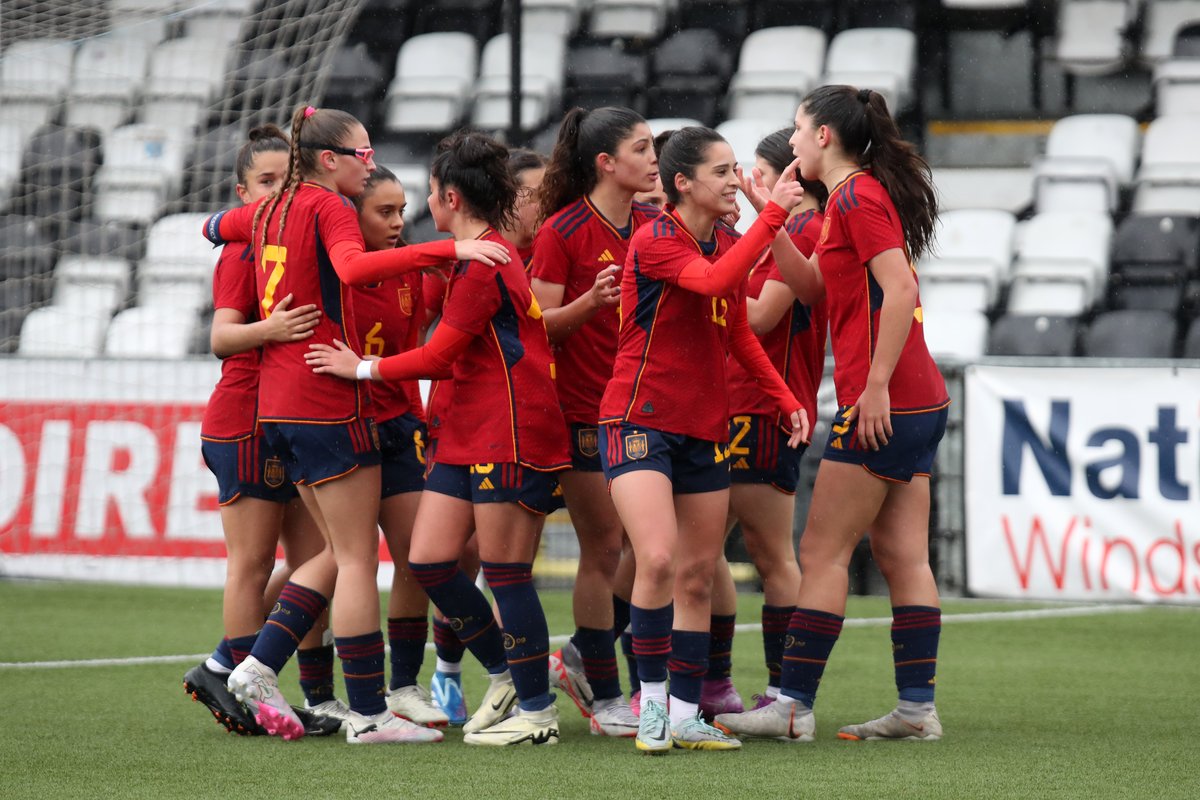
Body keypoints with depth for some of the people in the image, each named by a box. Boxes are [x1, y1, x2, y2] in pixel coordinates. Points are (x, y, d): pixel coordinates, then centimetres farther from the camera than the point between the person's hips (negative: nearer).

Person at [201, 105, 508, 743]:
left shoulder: (269, 210, 14)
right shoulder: (328, 207, -10)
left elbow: (214, 227, 34)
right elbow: (354, 266, -31)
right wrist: (449, 249, -37)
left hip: (278, 404, 9)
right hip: (328, 403, -9)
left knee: (343, 552, 16)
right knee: (358, 557, -4)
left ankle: (259, 666, 8)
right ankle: (367, 714, -3)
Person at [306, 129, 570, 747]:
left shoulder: (484, 263, -15)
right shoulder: (481, 255, 16)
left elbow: (437, 355, -15)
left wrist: (363, 369, -6)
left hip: (509, 435, -10)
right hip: (466, 433, 10)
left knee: (504, 573, -5)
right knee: (429, 561, 4)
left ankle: (537, 711, 3)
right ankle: (504, 674, 18)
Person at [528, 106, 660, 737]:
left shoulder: (654, 227, 7)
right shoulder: (562, 231, -10)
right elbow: (539, 323, -11)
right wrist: (592, 301, -27)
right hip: (583, 411, -6)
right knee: (604, 548, -2)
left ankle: (582, 659, 21)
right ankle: (604, 698, 9)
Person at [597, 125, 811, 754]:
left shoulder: (729, 243, 10)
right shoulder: (654, 241, -14)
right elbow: (713, 281, -33)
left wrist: (785, 398, 13)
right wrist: (773, 214, -34)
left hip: (704, 428, 7)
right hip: (640, 419, -7)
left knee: (698, 575, 7)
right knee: (658, 560, -21)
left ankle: (685, 715, 14)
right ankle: (651, 701, -6)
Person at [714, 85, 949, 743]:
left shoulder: (858, 198, -11)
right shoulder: (855, 198, 18)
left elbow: (899, 290, -21)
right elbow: (814, 282, 23)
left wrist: (876, 385, -22)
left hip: (881, 405, -10)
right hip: (919, 404, 10)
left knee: (822, 552, -6)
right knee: (902, 557, 8)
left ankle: (793, 705, -5)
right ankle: (917, 707, 7)